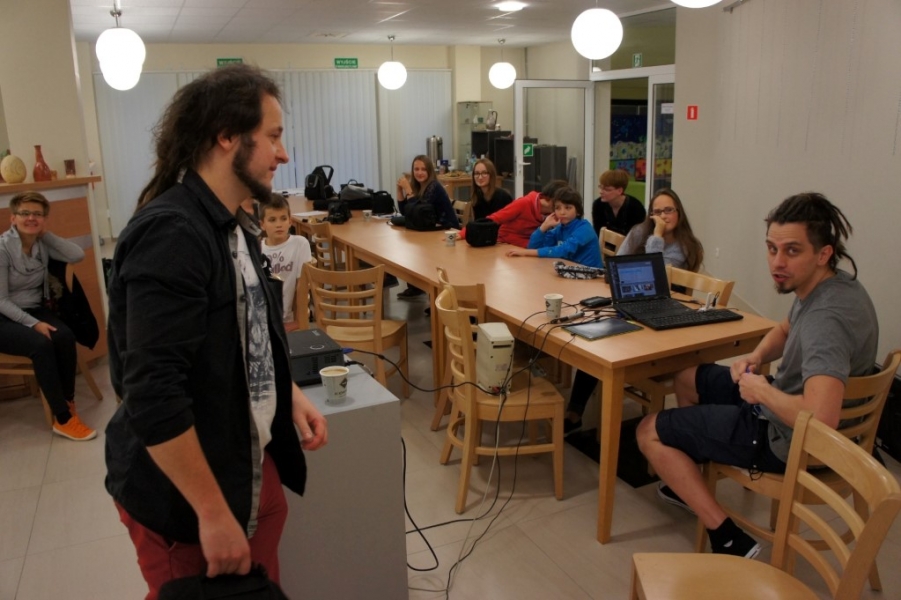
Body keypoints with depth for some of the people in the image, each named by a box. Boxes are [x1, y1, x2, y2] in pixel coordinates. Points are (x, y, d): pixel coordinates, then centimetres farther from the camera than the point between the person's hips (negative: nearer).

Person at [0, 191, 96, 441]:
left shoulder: (42, 244, 1)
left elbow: (77, 255, -11)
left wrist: (46, 234, -10)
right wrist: (33, 324, -24)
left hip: (35, 309, 5)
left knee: (65, 337, -26)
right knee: (41, 345, -31)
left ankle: (67, 401, -12)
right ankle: (63, 419, -23)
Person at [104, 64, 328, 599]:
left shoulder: (233, 227, 6)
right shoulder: (170, 234, -25)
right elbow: (152, 394, -29)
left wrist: (291, 395, 5)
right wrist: (213, 511, -23)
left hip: (254, 466, 8)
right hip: (182, 494, -8)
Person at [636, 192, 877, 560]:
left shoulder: (828, 317, -33)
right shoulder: (826, 287, -3)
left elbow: (820, 419, -44)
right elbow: (785, 330, 19)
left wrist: (762, 391, -25)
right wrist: (756, 356, -2)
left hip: (788, 440, -10)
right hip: (780, 408, 10)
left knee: (649, 432, -4)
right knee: (687, 378, 24)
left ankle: (728, 542, -3)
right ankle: (691, 483, 36)